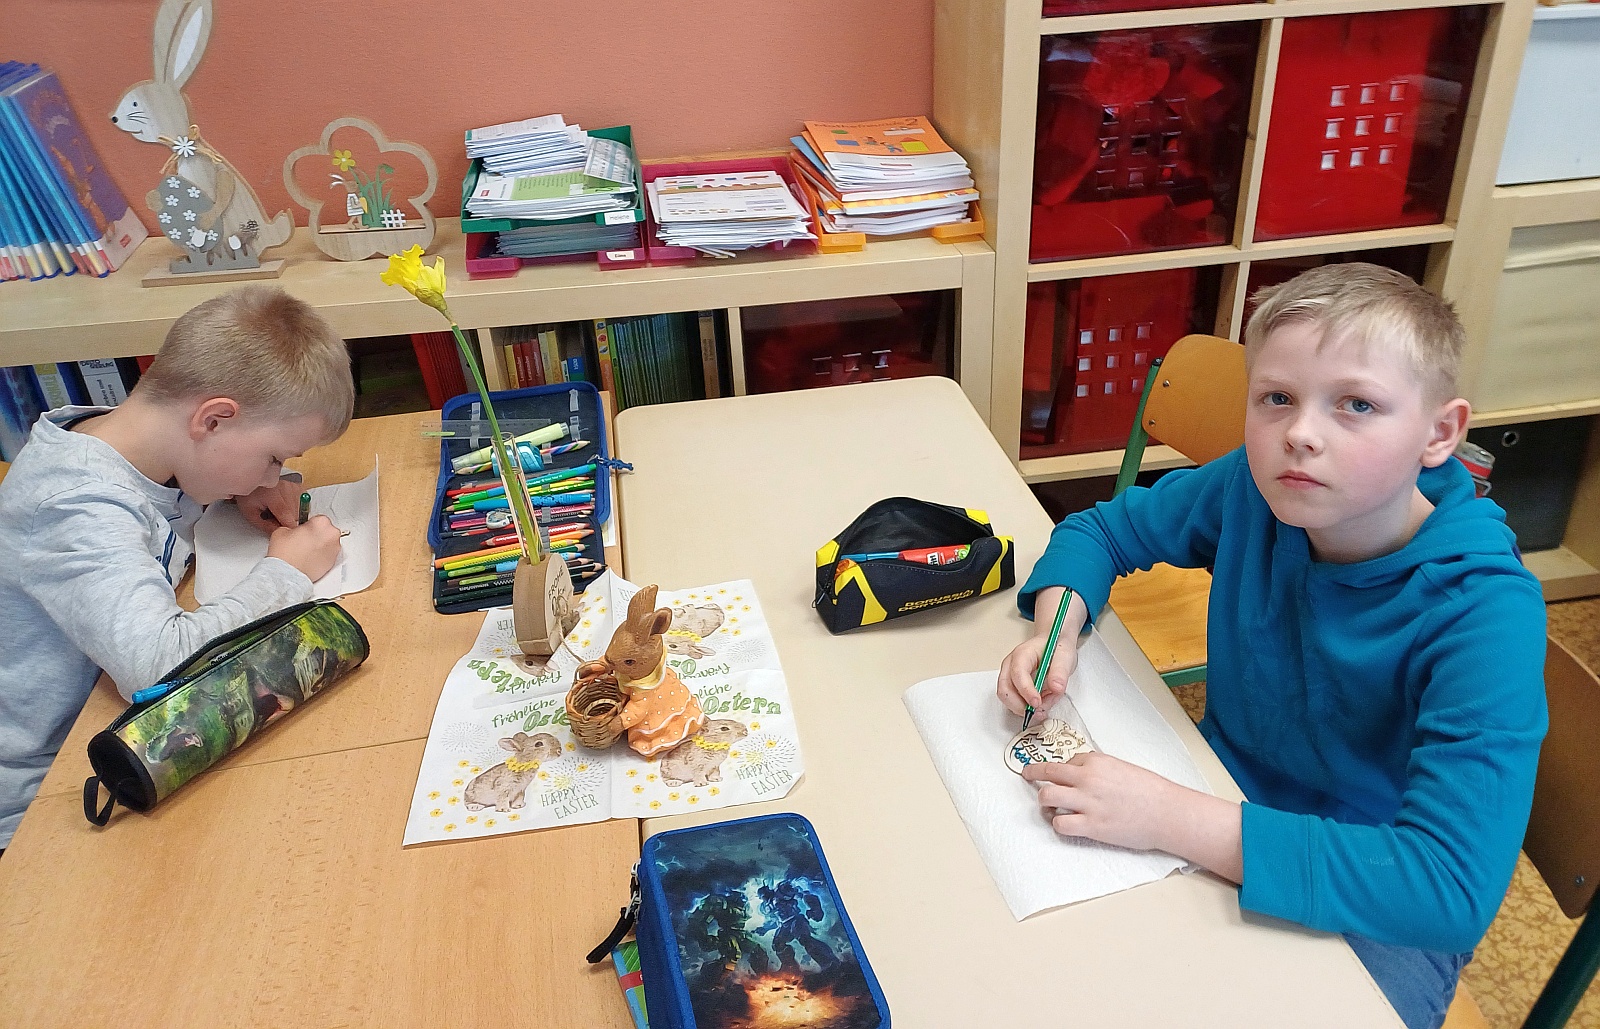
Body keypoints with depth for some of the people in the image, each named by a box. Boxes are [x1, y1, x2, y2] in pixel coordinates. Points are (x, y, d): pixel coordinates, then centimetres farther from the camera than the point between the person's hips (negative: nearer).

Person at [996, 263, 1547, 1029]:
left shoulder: (1485, 616, -29)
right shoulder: (1251, 489, -15)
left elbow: (1453, 889, -35)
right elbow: (1102, 527, 2)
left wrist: (1172, 820, -40)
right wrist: (1056, 624, -20)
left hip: (1377, 910, -4)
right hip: (1226, 796, 4)